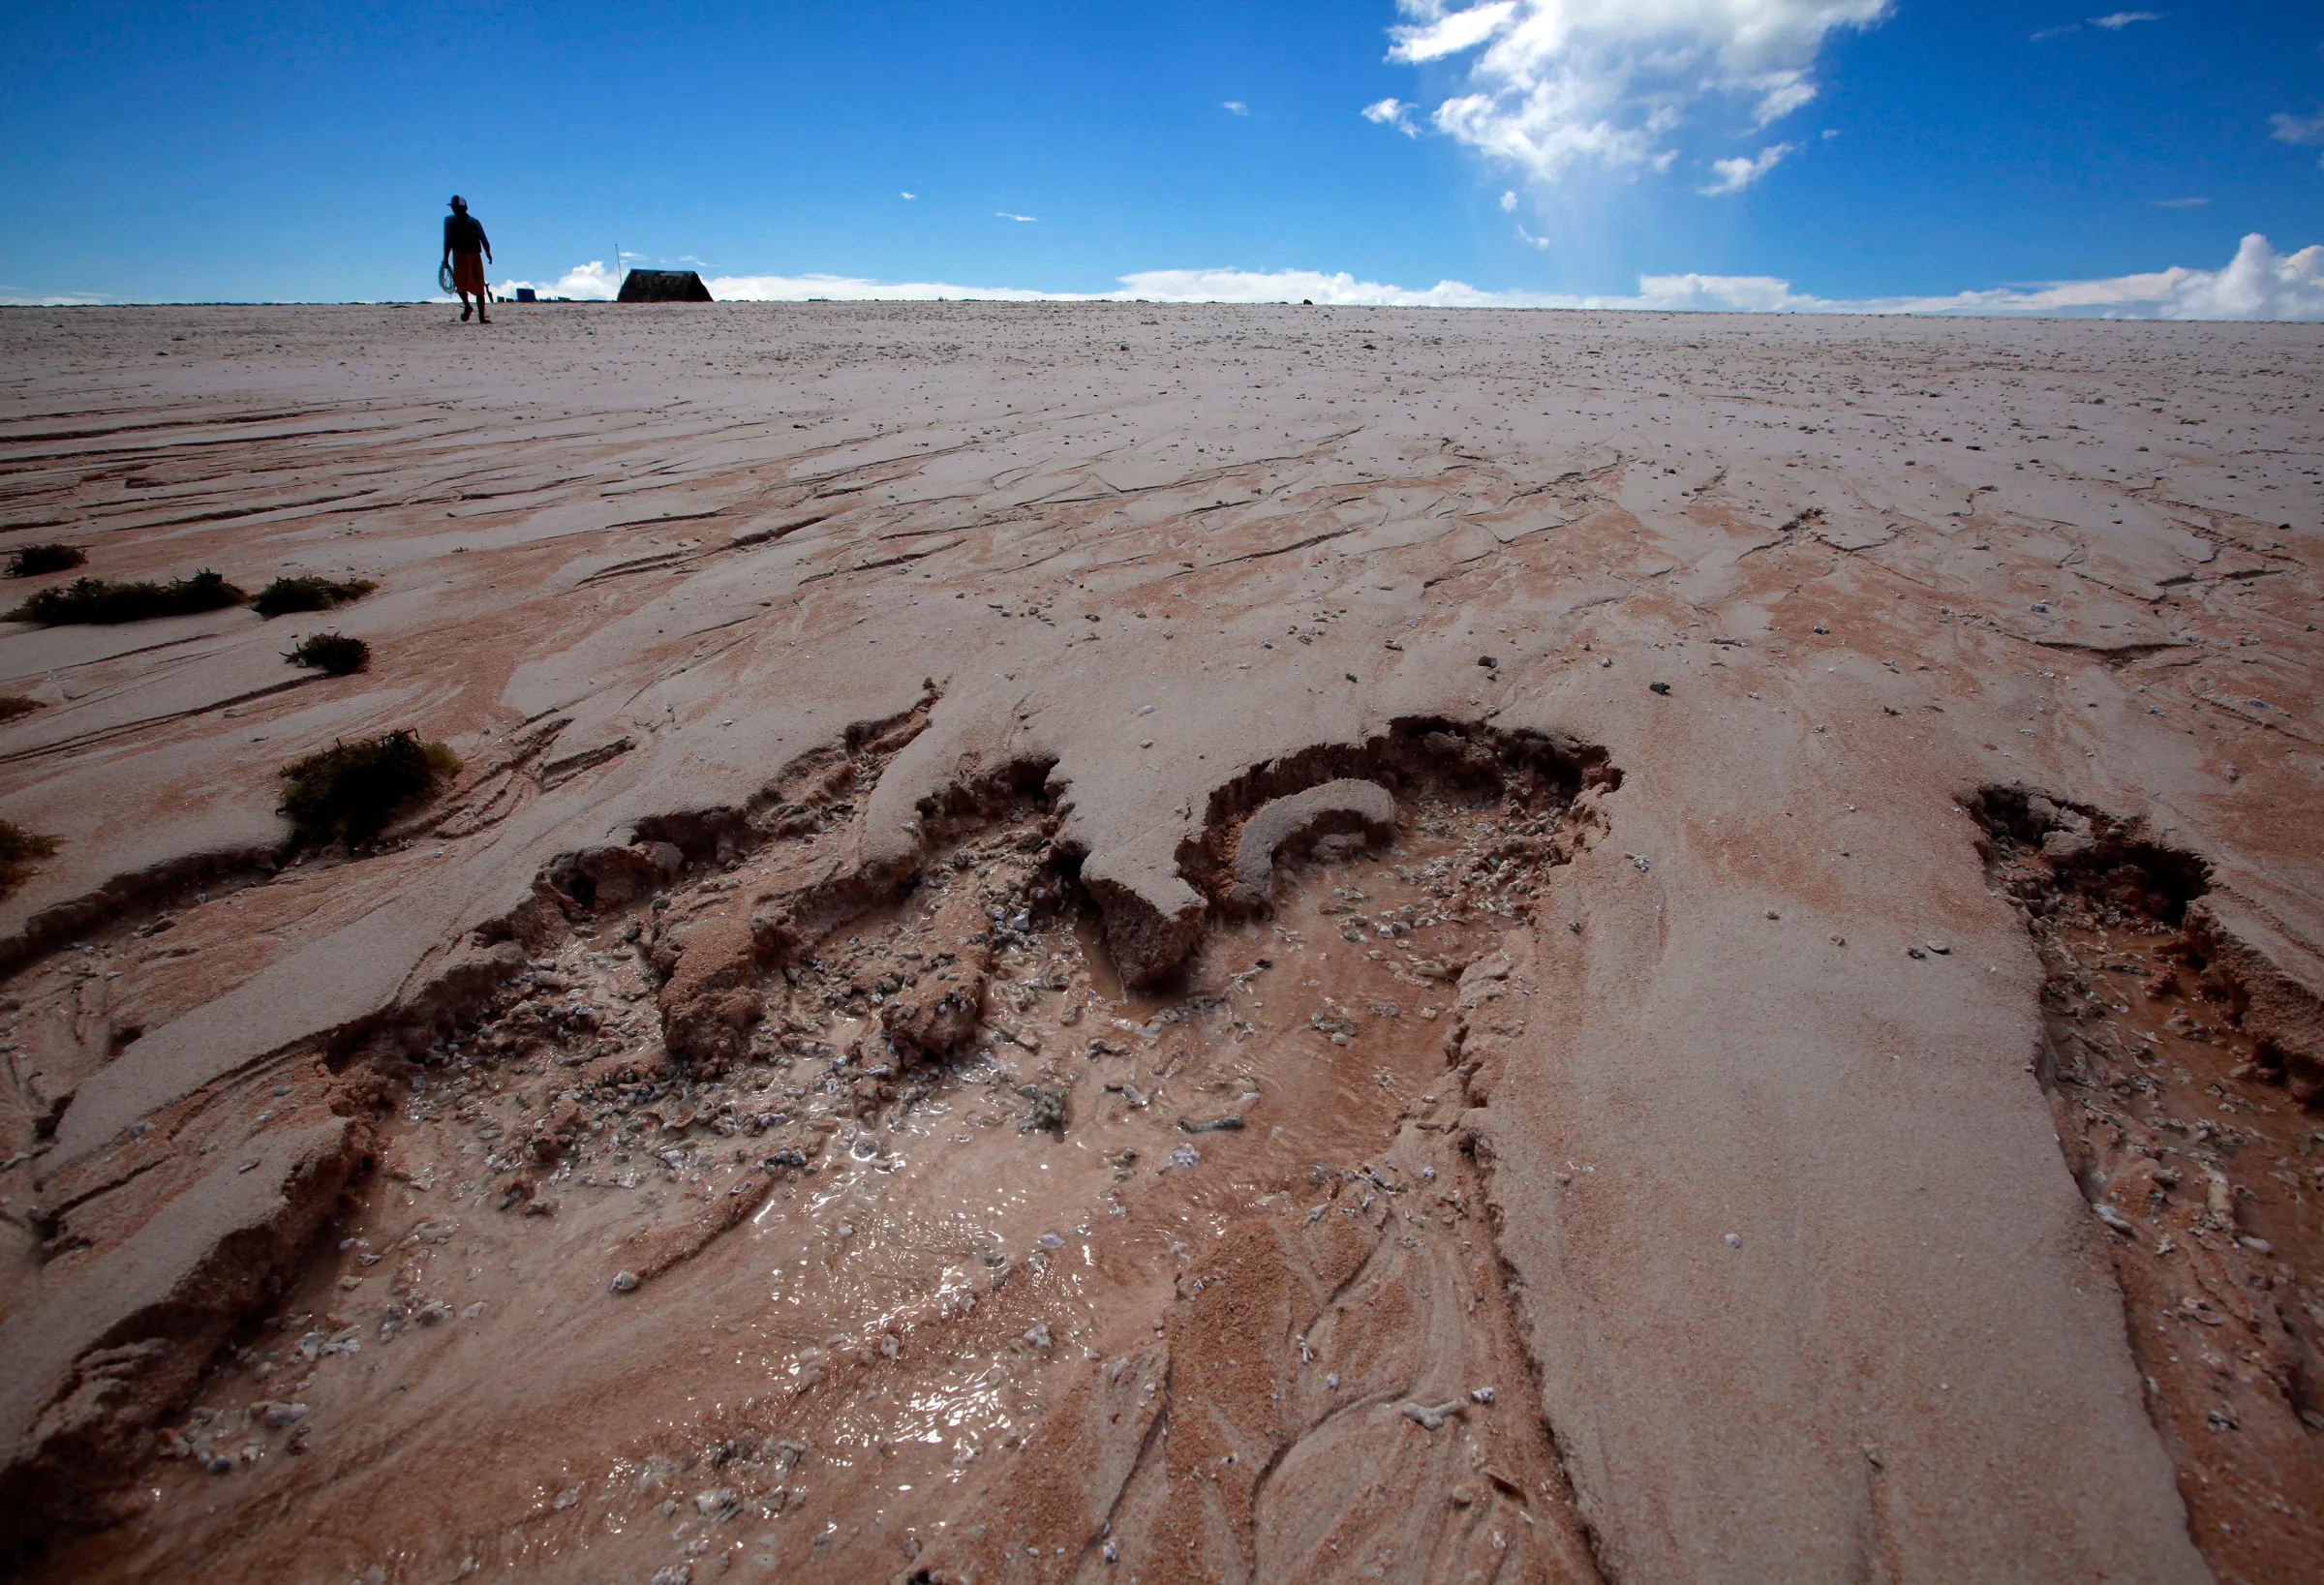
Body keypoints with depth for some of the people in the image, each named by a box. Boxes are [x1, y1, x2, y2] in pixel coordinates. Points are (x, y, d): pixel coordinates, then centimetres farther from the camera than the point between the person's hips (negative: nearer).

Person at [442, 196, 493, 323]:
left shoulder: (475, 222, 7)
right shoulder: (449, 220, 10)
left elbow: (484, 239, 0)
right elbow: (447, 241, 8)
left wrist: (488, 253, -20)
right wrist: (446, 258, 0)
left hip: (475, 255, 0)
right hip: (459, 255, 0)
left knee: (479, 286, -4)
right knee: (460, 280, -20)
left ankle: (482, 316, -1)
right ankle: (467, 306, -3)